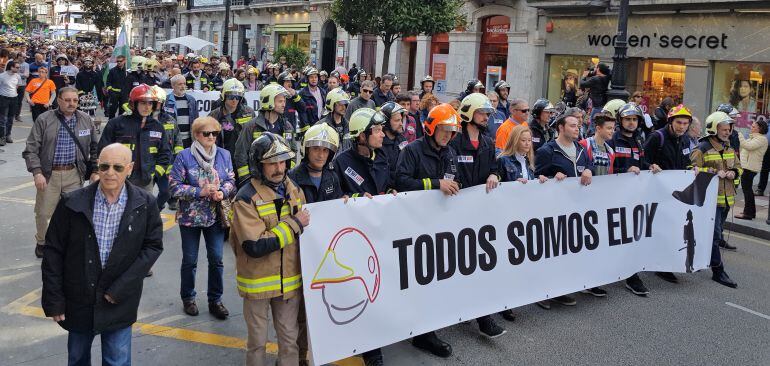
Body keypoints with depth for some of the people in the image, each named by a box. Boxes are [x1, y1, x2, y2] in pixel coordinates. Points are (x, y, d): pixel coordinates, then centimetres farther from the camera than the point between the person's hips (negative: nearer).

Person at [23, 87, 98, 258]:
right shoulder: (44, 120, -4)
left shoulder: (86, 120, 4)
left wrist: (95, 171, 8)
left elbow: (94, 148, 14)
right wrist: (37, 172, -15)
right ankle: (41, 243, 32)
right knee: (43, 212, 9)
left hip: (74, 174, 1)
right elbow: (31, 149, -5)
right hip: (48, 175, -1)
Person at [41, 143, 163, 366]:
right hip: (78, 299, 1)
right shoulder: (72, 203, -9)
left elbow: (153, 246, -5)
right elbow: (53, 251, -3)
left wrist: (121, 288, -12)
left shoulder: (145, 205, -8)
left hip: (119, 302, -1)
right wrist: (53, 300, -5)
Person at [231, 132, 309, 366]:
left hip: (290, 279, 5)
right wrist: (294, 224, -20)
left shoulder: (294, 191, 3)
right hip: (257, 281, -4)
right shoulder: (246, 198, -16)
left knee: (289, 338, 15)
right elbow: (255, 246, -25)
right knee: (257, 340, 12)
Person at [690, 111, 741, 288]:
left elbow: (738, 166, 23)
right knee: (714, 235, -7)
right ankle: (718, 271, -2)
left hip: (726, 198, 8)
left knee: (718, 232, 17)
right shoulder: (702, 149, -12)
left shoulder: (729, 148, 14)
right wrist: (715, 173, -21)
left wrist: (734, 172, 1)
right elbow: (693, 170, -18)